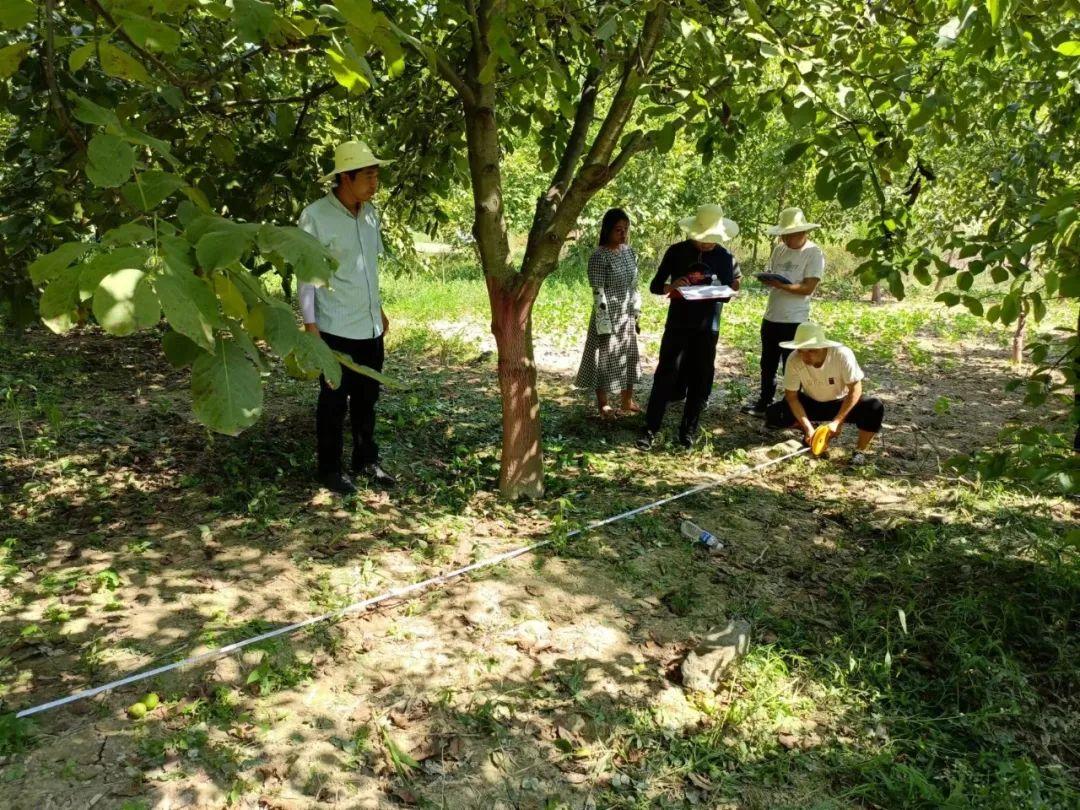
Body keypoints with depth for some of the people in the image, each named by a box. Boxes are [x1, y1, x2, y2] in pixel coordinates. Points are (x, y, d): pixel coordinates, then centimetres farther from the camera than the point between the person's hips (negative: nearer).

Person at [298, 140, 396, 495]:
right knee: (334, 401, 6)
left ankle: (366, 461, 29)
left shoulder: (370, 213, 6)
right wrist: (310, 323, -14)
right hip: (336, 329, -6)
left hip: (370, 326, 6)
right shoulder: (315, 217, -14)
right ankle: (330, 469, 19)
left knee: (366, 398, 15)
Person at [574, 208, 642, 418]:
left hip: (627, 317, 7)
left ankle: (627, 401, 32)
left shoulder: (629, 251, 6)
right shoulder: (599, 257, -17)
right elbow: (598, 294, -19)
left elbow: (634, 286, 13)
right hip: (609, 318, -7)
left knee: (628, 358, 16)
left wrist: (636, 315, 13)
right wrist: (604, 326, -19)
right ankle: (604, 405, 20)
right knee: (605, 360, 5)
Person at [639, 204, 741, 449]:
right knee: (665, 377, -5)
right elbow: (655, 286, -1)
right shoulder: (676, 252, -3)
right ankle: (650, 430, 1)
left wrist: (732, 287, -16)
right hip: (677, 325, -1)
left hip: (707, 328, 2)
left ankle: (688, 430, 18)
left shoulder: (725, 258, 1)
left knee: (700, 381, 5)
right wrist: (671, 287, -22)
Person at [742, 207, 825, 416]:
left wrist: (779, 284, -27)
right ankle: (763, 402, 32)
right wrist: (765, 279, -7)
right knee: (767, 365, 18)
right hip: (770, 317, 7)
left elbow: (808, 288, -19)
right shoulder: (779, 249, 8)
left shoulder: (814, 254, -12)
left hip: (794, 321, -7)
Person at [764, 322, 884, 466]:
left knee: (875, 407, -31)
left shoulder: (842, 355, -30)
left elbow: (855, 389, -24)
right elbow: (791, 396, -18)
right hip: (811, 403, 2)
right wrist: (808, 427, -27)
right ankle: (809, 434, 6)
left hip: (841, 403, -2)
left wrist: (838, 421, -29)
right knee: (772, 415, -21)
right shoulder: (794, 361, -26)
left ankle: (860, 451, -10)